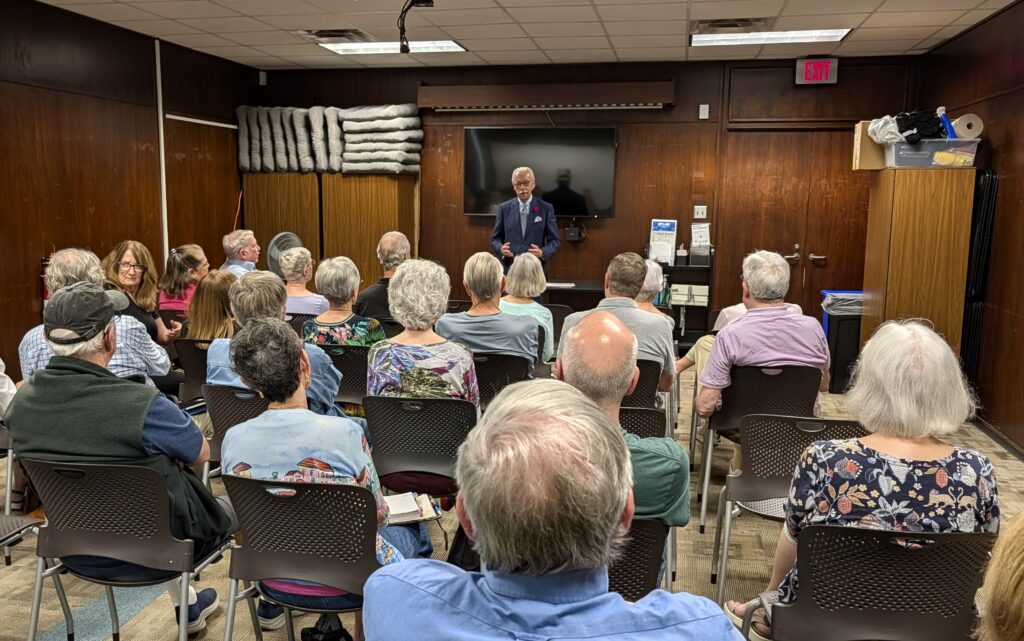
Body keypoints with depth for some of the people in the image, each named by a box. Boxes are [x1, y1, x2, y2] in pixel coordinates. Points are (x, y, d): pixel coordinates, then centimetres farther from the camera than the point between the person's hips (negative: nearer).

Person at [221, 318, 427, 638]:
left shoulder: (233, 441, -14)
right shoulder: (344, 433, -27)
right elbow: (378, 515, -13)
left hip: (275, 578, 4)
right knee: (410, 532, 25)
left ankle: (271, 608, 38)